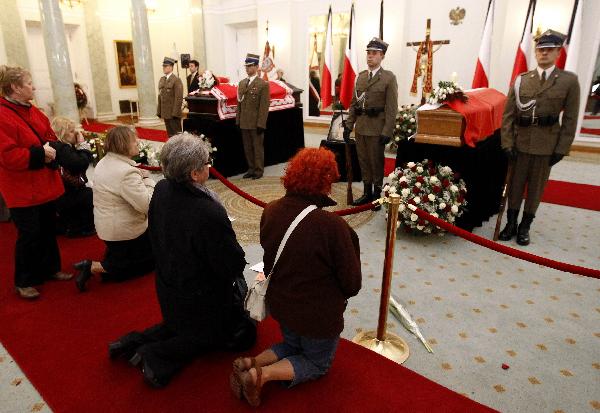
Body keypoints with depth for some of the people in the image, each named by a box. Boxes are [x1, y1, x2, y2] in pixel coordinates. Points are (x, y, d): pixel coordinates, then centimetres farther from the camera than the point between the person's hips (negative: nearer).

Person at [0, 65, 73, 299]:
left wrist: (51, 151, -5)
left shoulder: (33, 111, 9)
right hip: (23, 189, -8)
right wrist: (39, 154, -22)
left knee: (48, 228, 17)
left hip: (45, 184, 8)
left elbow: (50, 138, 15)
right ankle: (23, 282, 17)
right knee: (29, 234, 0)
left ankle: (50, 268, 34)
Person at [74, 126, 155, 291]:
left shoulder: (103, 162, 2)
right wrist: (147, 179, -17)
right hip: (124, 231, -10)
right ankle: (96, 268, -1)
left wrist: (140, 178, -1)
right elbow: (146, 205, -30)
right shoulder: (127, 172, -28)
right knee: (147, 262, 11)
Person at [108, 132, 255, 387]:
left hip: (168, 288, 8)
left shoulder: (161, 190, -12)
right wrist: (237, 258, -4)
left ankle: (138, 341, 15)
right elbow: (234, 265, -26)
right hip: (203, 297, -8)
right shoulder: (209, 213, -37)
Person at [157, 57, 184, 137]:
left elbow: (179, 98, -14)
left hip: (174, 113, -6)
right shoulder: (162, 79, 13)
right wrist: (159, 111, 9)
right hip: (165, 113, 7)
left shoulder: (176, 80, -9)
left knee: (176, 134, 0)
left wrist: (175, 113, -18)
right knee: (170, 134, 12)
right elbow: (160, 96, 14)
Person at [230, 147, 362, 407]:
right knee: (317, 362, 23)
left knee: (292, 346, 33)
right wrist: (336, 295, 4)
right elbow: (352, 284, -18)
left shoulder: (270, 211, -15)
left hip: (280, 303, 6)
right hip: (318, 314, -5)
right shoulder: (333, 226, -32)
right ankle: (262, 375, 1)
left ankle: (250, 363, 8)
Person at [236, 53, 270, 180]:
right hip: (244, 123, 6)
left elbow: (264, 106, -11)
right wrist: (238, 120, 8)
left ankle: (259, 170, 14)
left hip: (256, 123, -6)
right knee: (247, 148, 11)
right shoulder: (242, 83, 13)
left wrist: (261, 124, -15)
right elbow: (239, 103, 14)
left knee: (258, 147, 3)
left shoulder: (263, 84, -6)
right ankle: (251, 169, 23)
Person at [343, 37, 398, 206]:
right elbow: (353, 103, 12)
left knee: (376, 163, 4)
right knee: (363, 162, 12)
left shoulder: (389, 78, -5)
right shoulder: (361, 76, 12)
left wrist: (387, 132, -15)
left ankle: (377, 194, 18)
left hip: (376, 129, -5)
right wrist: (348, 125, 6)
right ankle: (367, 193, 25)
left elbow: (391, 108, -10)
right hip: (360, 127, 6)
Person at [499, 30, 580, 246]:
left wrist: (561, 149, -6)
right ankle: (511, 224, 21)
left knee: (536, 186, 8)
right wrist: (507, 143, -8)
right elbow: (508, 115, 0)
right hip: (520, 142, 1)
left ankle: (525, 227, 22)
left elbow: (570, 119, -1)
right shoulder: (521, 80, 3)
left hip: (547, 145, -1)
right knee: (515, 184, 8)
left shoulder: (569, 80, 0)